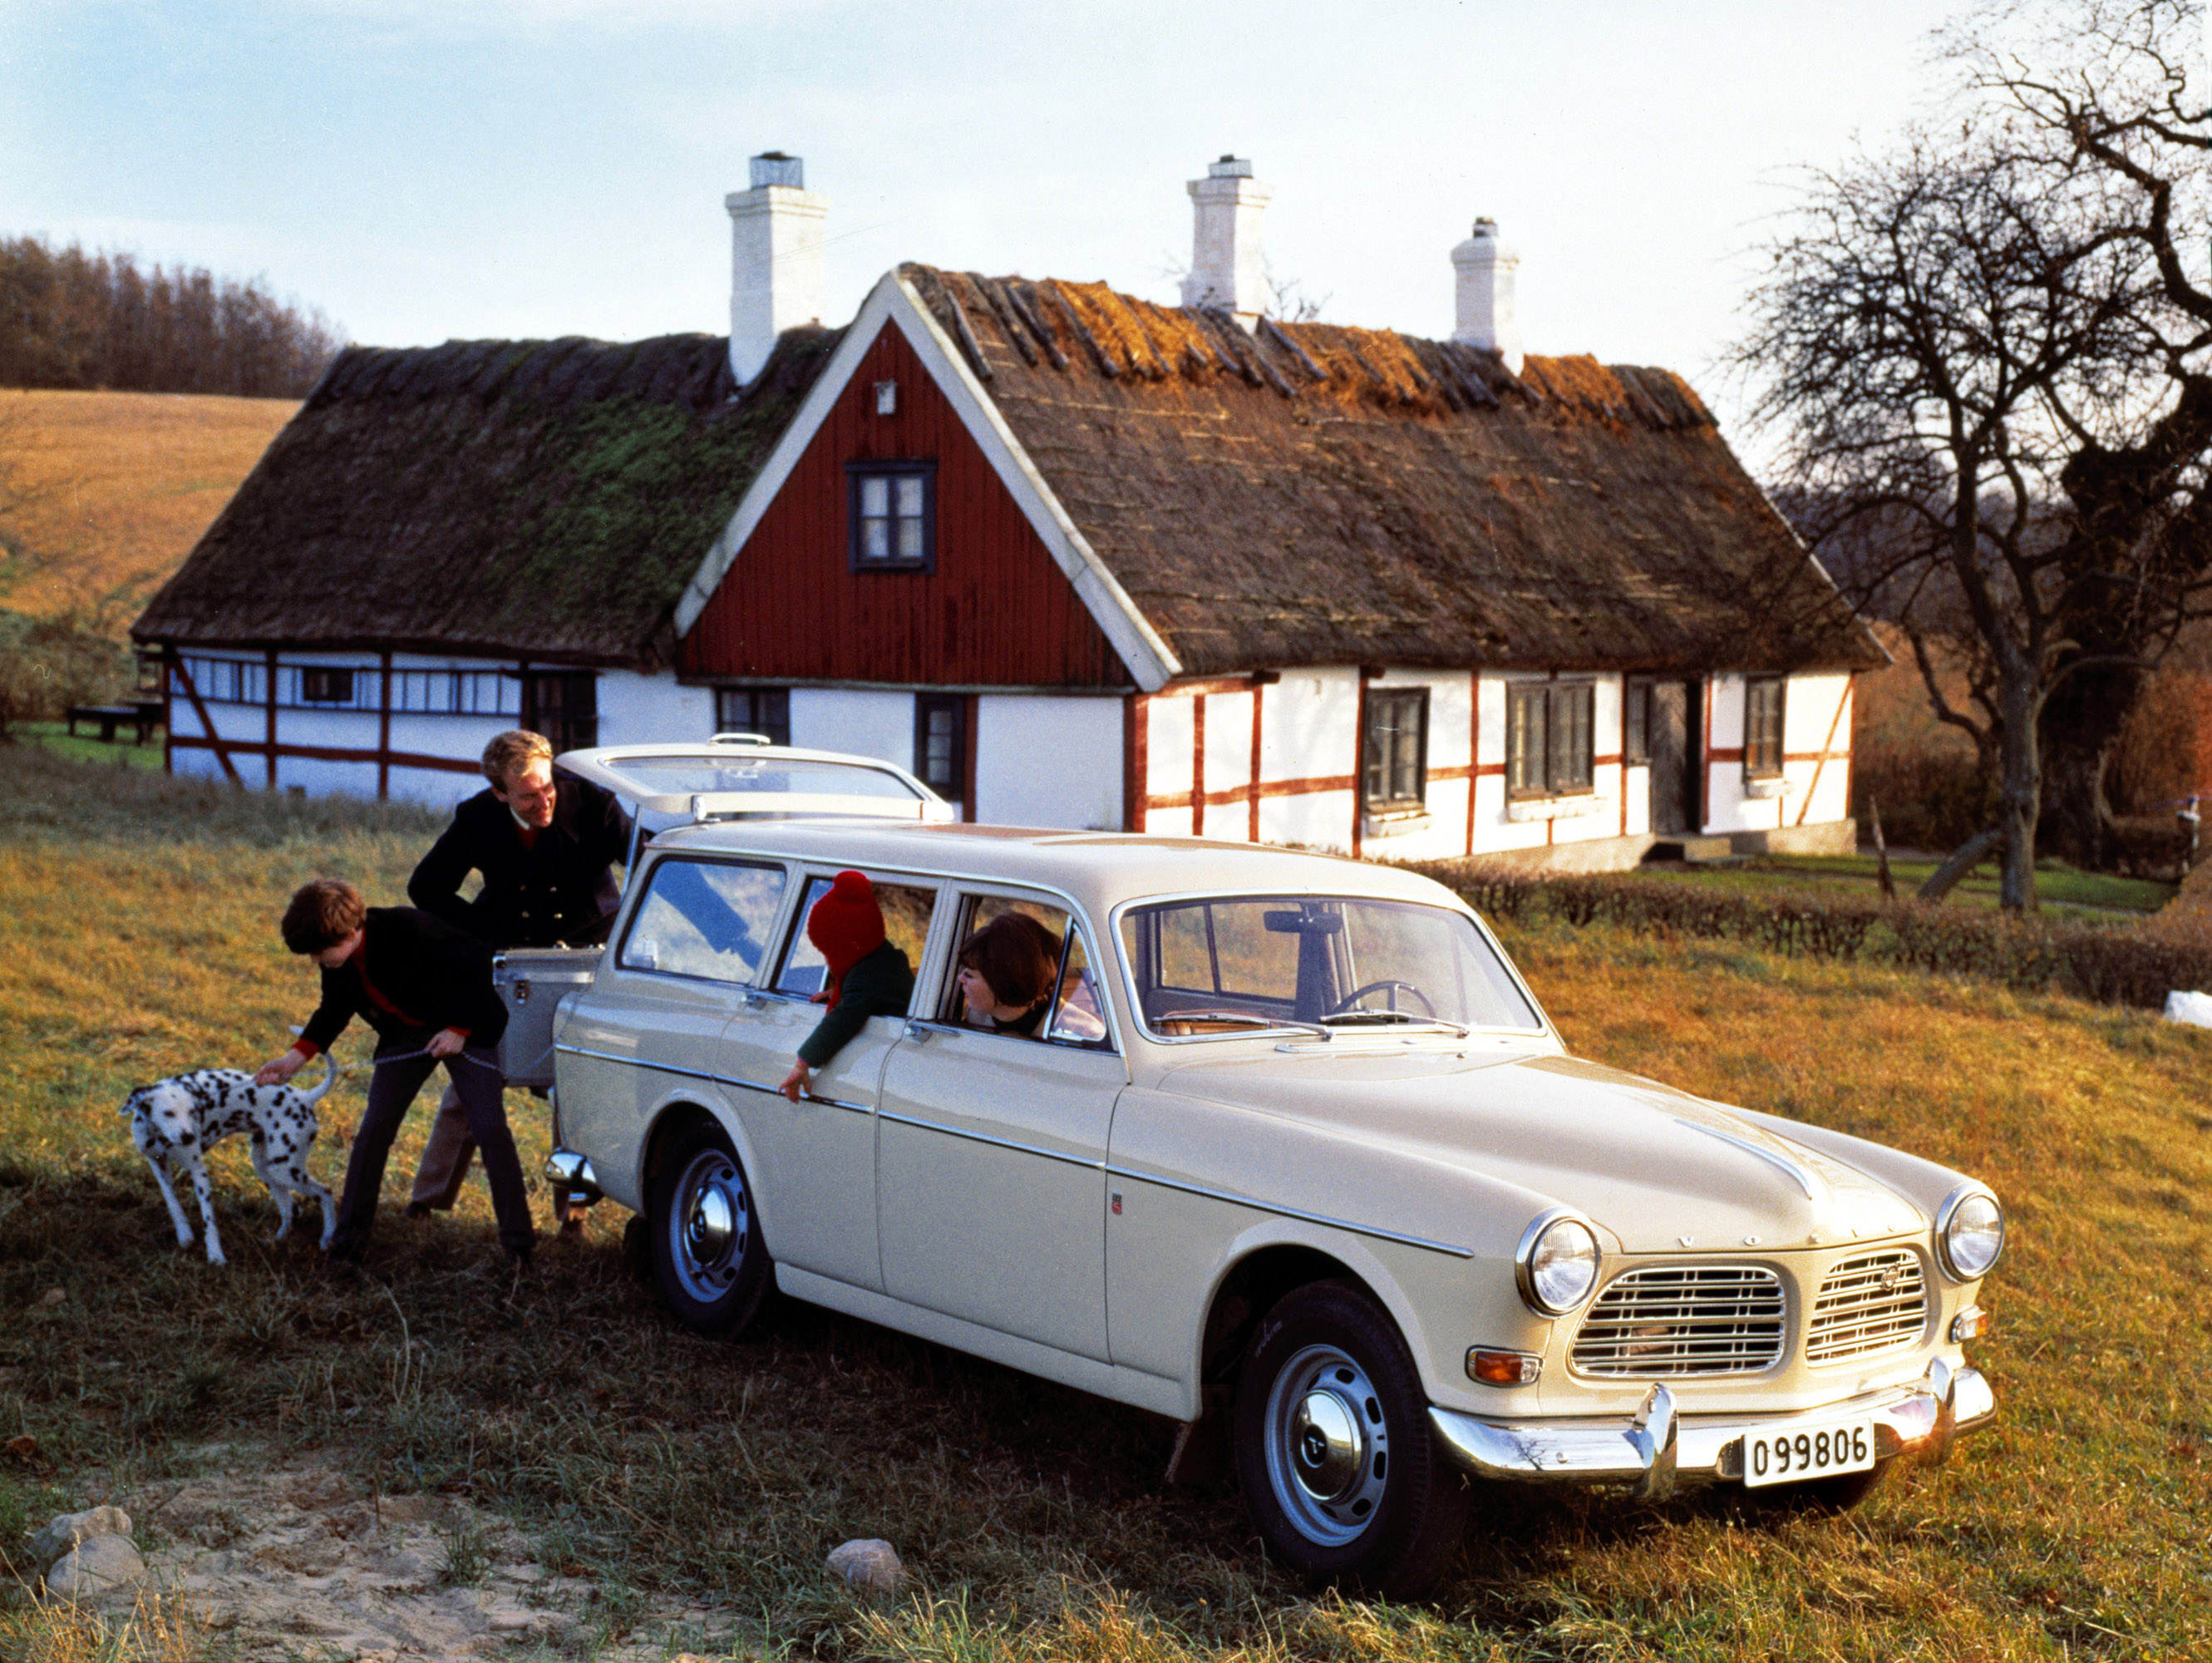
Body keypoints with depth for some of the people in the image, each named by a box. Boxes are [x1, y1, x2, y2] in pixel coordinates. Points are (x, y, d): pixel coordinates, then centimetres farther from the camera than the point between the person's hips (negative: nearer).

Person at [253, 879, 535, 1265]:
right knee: (373, 1130, -4)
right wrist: (296, 1057, -4)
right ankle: (348, 1238, 6)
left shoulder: (408, 930, -32)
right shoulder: (338, 961, -11)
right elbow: (334, 1011, 8)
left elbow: (475, 962, -23)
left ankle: (519, 1241, -2)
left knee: (490, 1128, -11)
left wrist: (460, 1030, -19)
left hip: (464, 1029, -6)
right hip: (405, 1036, 6)